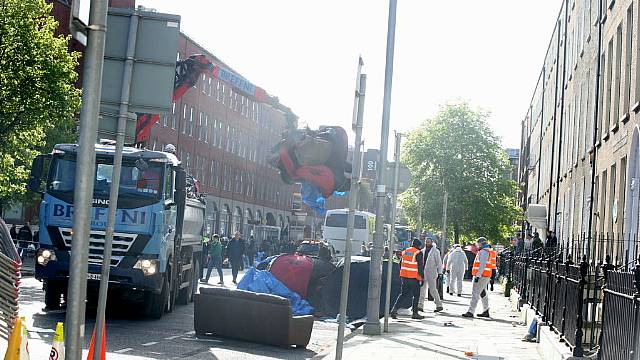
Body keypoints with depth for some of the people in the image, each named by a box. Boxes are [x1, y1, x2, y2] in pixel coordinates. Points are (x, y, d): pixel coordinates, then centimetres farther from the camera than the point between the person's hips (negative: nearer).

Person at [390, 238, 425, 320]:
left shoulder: (405, 251, 10)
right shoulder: (418, 253, -9)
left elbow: (400, 264, 15)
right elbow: (420, 267, -12)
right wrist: (422, 278, -6)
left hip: (404, 276, 6)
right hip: (414, 278, -6)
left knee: (403, 294, 11)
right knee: (416, 295, 8)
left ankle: (394, 309, -3)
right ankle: (415, 313, 11)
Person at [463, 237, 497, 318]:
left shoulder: (483, 252, -13)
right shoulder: (489, 252, 20)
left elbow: (482, 265, -22)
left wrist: (478, 276, -24)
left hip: (481, 276, -11)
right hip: (486, 276, 11)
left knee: (475, 293, -11)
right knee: (483, 294, 14)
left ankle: (470, 312, -14)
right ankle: (486, 311, 17)